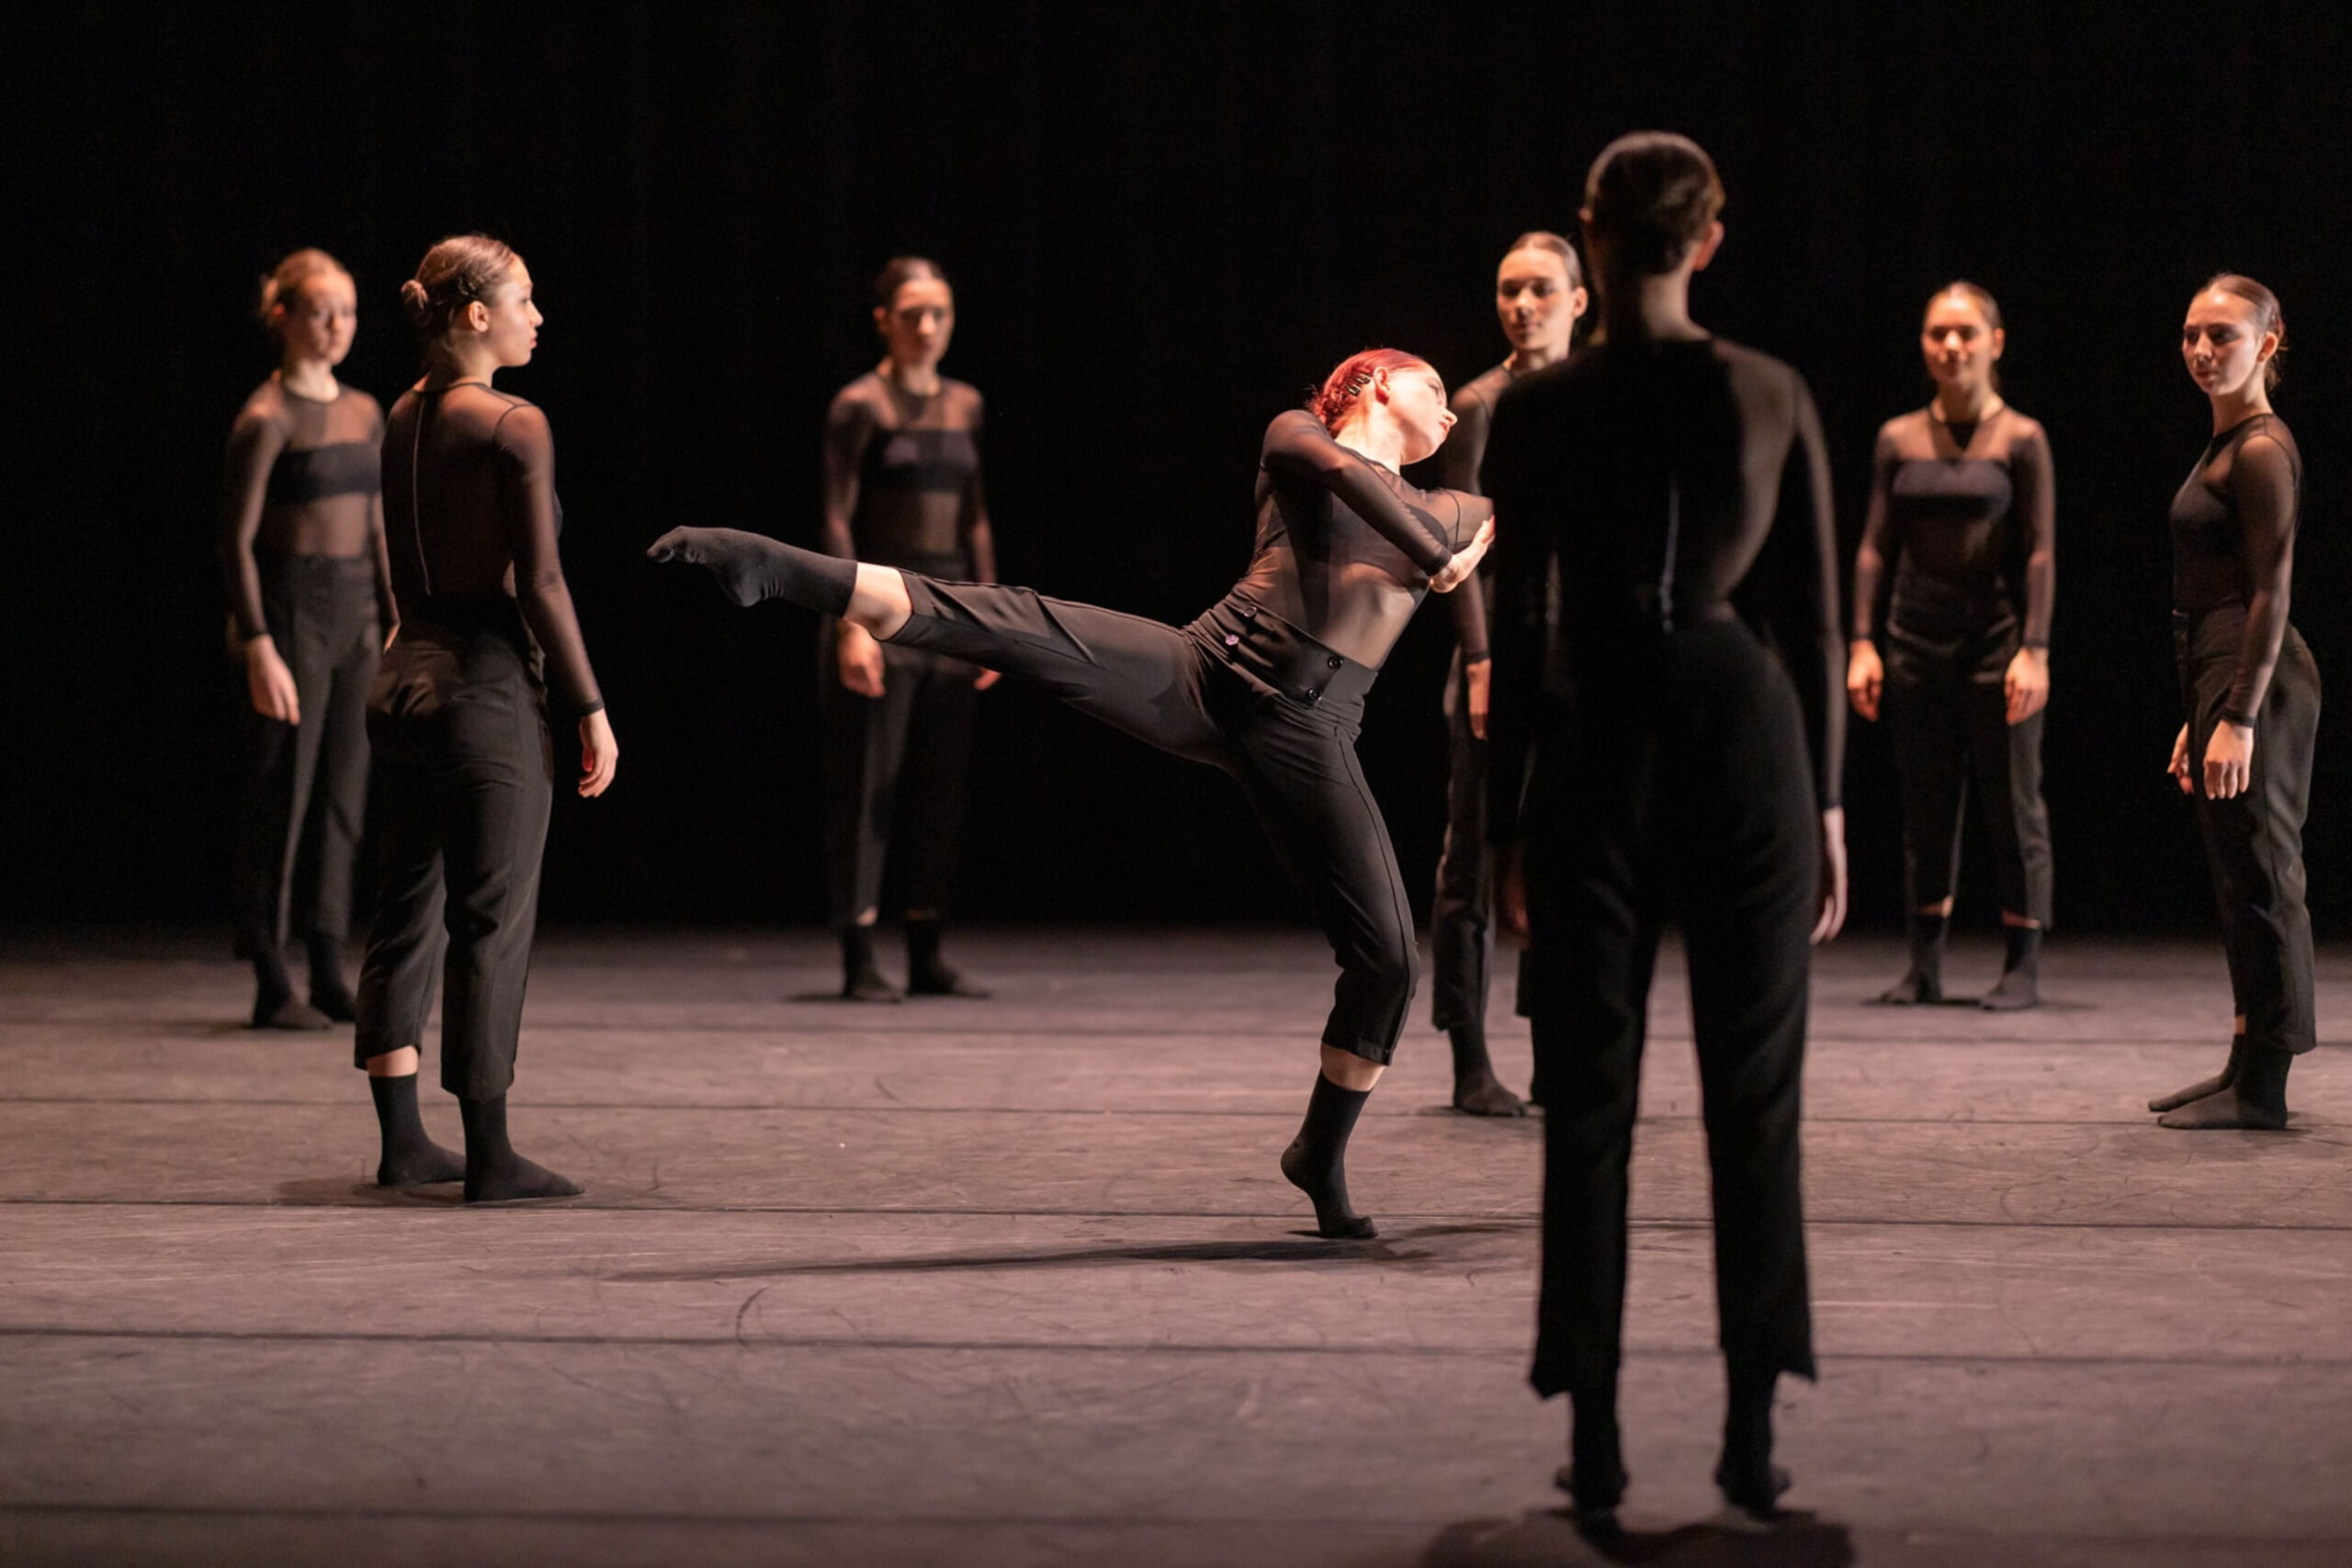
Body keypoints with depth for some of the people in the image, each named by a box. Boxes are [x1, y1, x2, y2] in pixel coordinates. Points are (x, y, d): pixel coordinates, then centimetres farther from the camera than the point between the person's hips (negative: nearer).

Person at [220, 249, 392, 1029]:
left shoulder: (364, 412, 11)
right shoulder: (266, 419, -10)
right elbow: (237, 538, -13)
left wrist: (395, 630, 14)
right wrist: (258, 648, -19)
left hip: (356, 613, 7)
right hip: (290, 611, -7)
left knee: (343, 793, 7)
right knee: (280, 792, -3)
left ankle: (328, 977, 13)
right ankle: (272, 985, 1)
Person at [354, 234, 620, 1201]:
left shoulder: (404, 420, 9)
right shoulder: (514, 428, -13)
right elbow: (539, 584, -15)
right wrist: (590, 708, -9)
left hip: (404, 682, 8)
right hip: (487, 687, -8)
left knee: (409, 912, 13)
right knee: (491, 922, -2)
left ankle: (402, 1140, 17)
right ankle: (489, 1157, 1)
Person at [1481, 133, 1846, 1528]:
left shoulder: (1537, 413, -4)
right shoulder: (1774, 397, -1)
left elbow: (1515, 628, -1)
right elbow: (1813, 616, 1)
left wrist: (1505, 820, 6)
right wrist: (1829, 800, 9)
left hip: (1596, 754, -1)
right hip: (1748, 745, 1)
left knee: (1590, 1106, 4)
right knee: (1754, 1099, 5)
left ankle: (1597, 1439, 1)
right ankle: (1753, 1431, 1)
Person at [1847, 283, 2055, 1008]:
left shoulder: (2020, 440, -2)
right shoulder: (1899, 439, 7)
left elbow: (2041, 552, -5)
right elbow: (1875, 545, 8)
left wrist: (2034, 651, -13)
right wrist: (1862, 641, 0)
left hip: (1996, 634, -3)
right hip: (1918, 639, 3)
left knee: (2013, 805, -1)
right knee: (1925, 806, 6)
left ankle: (2023, 963, 5)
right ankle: (1924, 963, 12)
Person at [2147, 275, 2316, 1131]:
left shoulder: (2261, 450, -12)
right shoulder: (2227, 445, 17)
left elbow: (2270, 593, -17)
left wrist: (2238, 720, -22)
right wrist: (2198, 718, 22)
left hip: (2256, 678, -10)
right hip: (2219, 673, 10)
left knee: (2257, 877, -6)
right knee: (2241, 879, 13)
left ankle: (2260, 1091, -3)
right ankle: (2247, 1069, 20)